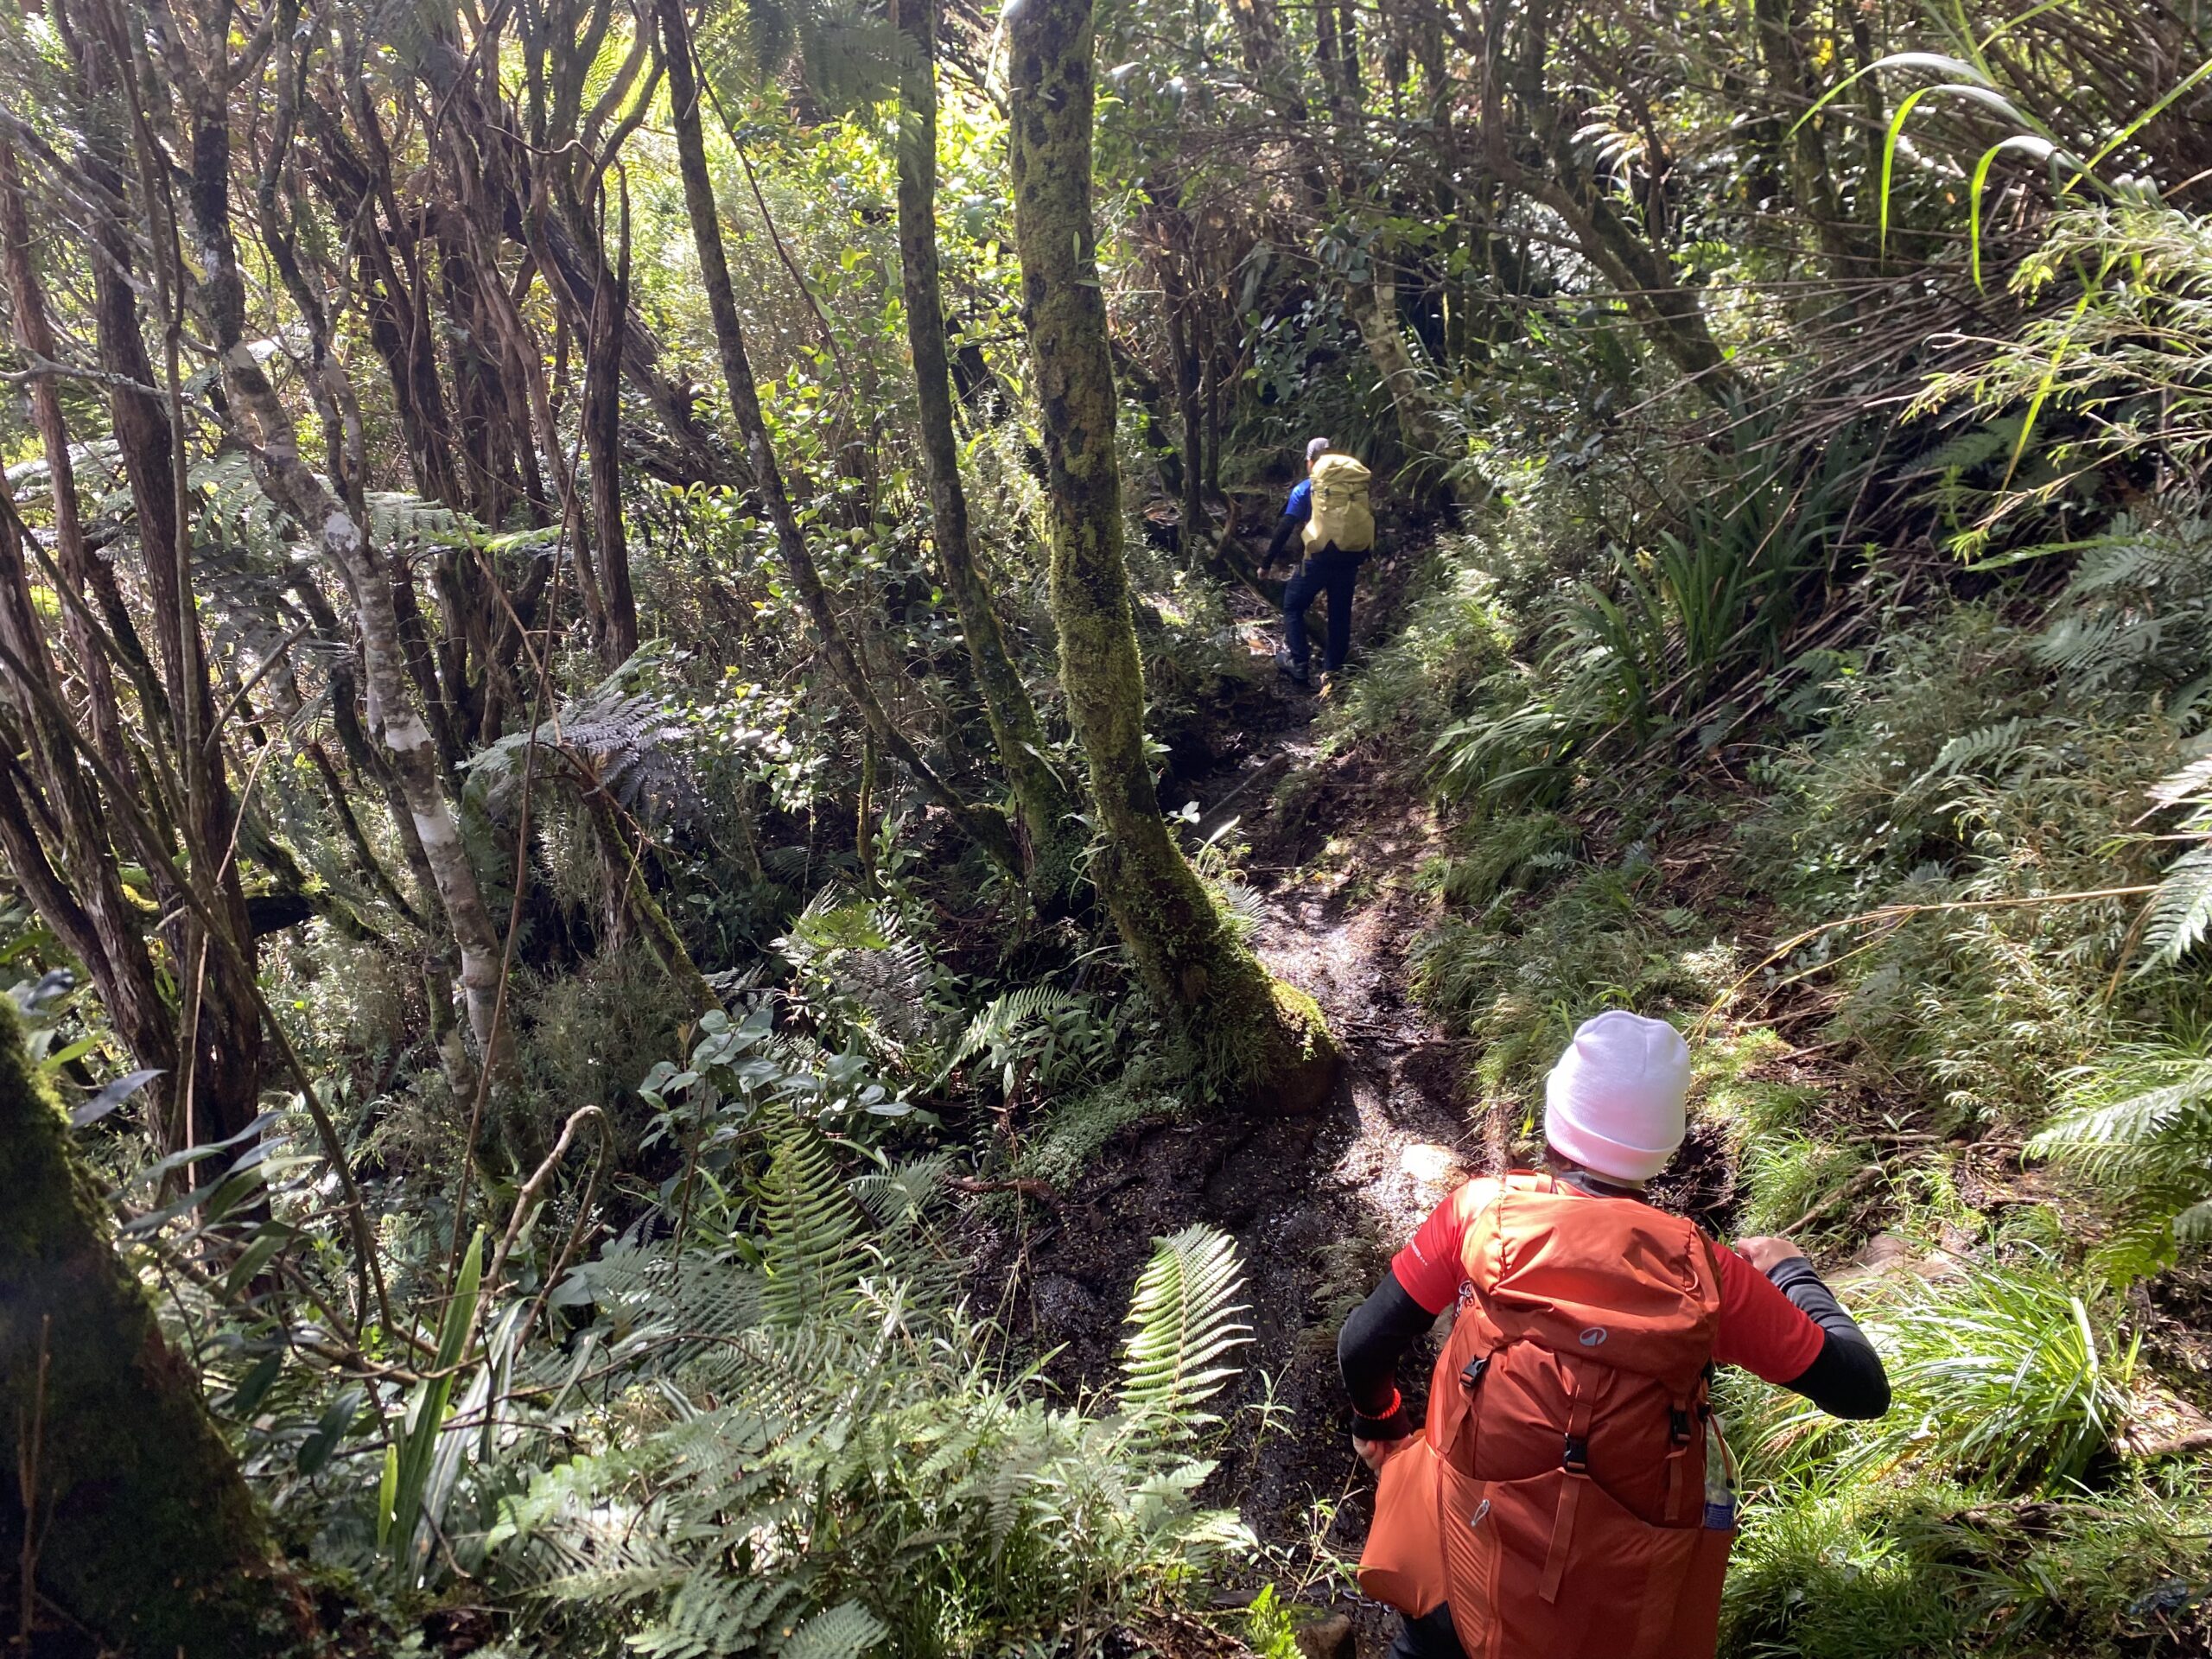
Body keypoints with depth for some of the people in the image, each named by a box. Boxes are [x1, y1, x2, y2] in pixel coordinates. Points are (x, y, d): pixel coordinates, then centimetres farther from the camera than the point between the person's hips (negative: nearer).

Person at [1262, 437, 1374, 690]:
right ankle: (1332, 673, 15)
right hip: (1352, 556, 4)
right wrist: (1364, 558, 25)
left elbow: (1285, 528, -3)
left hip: (1320, 557, -4)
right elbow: (1365, 521, 15)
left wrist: (1267, 563, 3)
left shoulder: (1307, 488, 1)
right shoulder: (1358, 484, 13)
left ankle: (1299, 665, 6)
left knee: (1293, 607, 13)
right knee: (1340, 615, 15)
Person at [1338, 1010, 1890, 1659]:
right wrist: (1794, 1273, 15)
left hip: (1472, 1569, 0)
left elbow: (1363, 1347, -6)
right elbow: (1862, 1390, -2)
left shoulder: (1483, 1211, -10)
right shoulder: (1701, 1270, -10)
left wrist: (1376, 1425, 15)